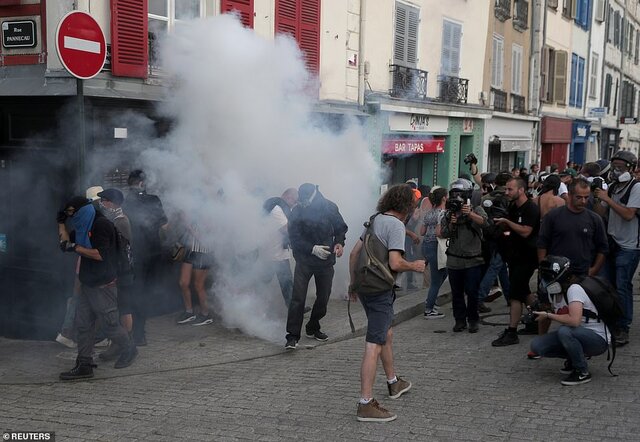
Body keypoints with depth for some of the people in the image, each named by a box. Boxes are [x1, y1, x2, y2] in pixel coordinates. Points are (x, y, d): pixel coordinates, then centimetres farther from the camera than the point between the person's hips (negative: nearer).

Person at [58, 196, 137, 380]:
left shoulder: (102, 225, -15)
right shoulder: (82, 227, 15)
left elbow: (99, 254, -21)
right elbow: (67, 242, 26)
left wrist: (75, 247, -17)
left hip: (104, 285, -9)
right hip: (87, 284, 9)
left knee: (110, 324, 1)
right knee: (83, 324, 4)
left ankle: (129, 350, 24)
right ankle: (84, 365, 8)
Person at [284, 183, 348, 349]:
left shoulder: (330, 207, -6)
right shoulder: (297, 212, -12)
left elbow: (341, 228, 8)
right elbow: (295, 239, -12)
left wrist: (339, 242, -10)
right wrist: (313, 249, -23)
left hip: (326, 260, 3)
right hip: (304, 260, -3)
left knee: (323, 298, 11)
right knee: (298, 298, -12)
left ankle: (313, 328, 31)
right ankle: (292, 337, -9)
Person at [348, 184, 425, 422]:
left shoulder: (374, 220, 13)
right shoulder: (396, 225, -13)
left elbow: (354, 253, 16)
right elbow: (395, 264, -21)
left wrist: (353, 282, 23)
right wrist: (415, 266, -2)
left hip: (364, 286, 10)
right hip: (380, 290, -10)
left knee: (387, 334, 25)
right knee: (374, 345, -9)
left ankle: (393, 383, 42)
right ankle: (366, 404, -8)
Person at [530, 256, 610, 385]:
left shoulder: (574, 289, -22)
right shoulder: (555, 292, 4)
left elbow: (574, 320, -34)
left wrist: (548, 315, -22)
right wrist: (540, 311, -5)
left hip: (598, 339, -8)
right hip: (576, 334, 8)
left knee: (564, 331, -37)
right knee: (537, 345, -9)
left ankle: (583, 373, -17)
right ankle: (573, 359, 11)